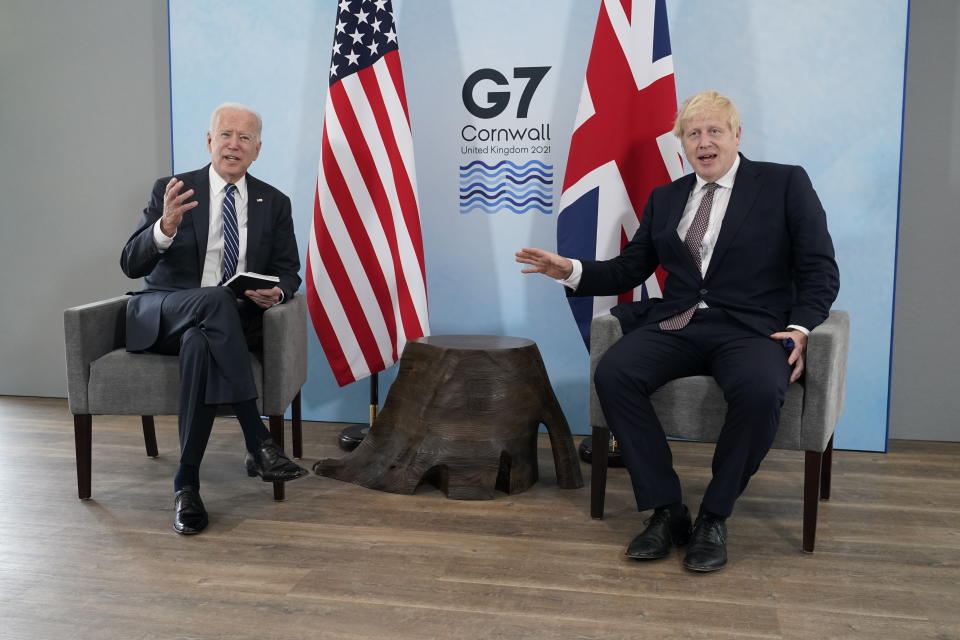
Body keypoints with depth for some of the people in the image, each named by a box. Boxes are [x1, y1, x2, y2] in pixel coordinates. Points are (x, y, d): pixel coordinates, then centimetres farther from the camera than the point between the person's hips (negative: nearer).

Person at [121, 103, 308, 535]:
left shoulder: (274, 203, 8)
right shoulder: (171, 190, 1)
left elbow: (288, 273, 9)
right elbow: (131, 265, -7)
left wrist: (276, 292, -17)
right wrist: (167, 226, -28)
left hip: (232, 321, 1)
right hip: (163, 316, -1)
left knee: (199, 342, -37)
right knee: (215, 299, -37)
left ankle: (187, 484, -30)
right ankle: (258, 443, -39)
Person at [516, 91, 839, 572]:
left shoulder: (785, 183, 9)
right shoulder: (665, 198, 20)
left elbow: (819, 269, 4)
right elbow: (628, 269, 16)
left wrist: (800, 327, -12)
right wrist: (571, 271, -1)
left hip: (752, 328, -3)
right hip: (676, 325, 3)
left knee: (760, 391, -36)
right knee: (612, 374, -26)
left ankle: (714, 517, -12)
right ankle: (666, 510, -13)